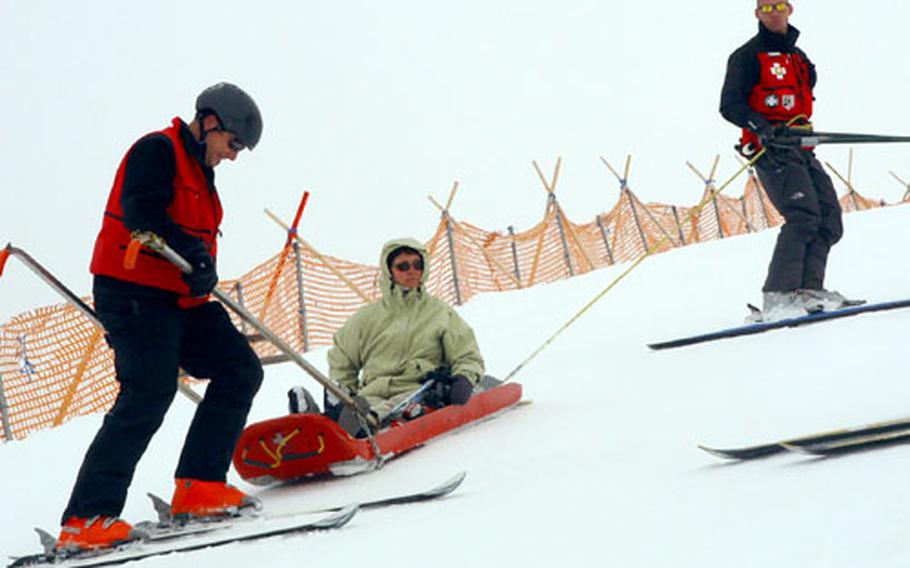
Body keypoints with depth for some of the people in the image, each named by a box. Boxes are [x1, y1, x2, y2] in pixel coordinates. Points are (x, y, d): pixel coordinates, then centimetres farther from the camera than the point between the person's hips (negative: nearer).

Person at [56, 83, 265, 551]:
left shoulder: (199, 171, 23)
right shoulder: (158, 151, -7)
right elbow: (141, 211, -23)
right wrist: (195, 254, -30)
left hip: (180, 298, 10)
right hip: (136, 291, -10)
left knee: (240, 371, 3)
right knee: (149, 394, -20)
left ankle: (198, 489, 1)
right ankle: (85, 521, -22)